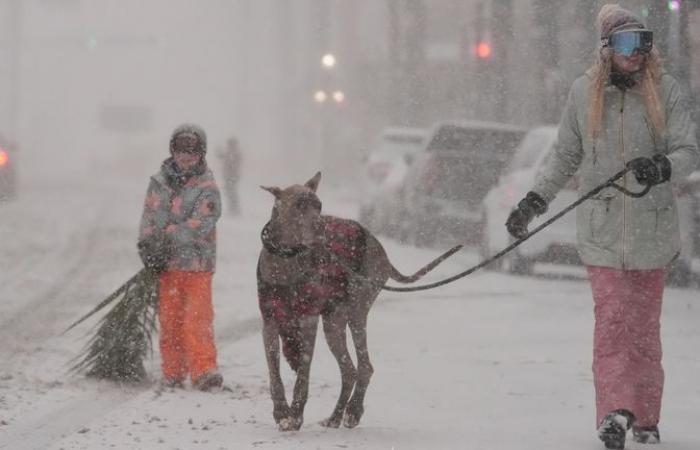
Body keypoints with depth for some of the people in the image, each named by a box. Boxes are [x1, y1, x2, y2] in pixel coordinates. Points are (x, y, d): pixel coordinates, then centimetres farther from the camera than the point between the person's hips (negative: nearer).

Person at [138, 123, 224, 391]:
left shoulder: (207, 188, -3)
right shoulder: (159, 183, 9)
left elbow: (200, 224, -15)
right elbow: (149, 218, 5)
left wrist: (167, 236, -22)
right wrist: (147, 246, -11)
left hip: (197, 263, -4)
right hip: (166, 264, 4)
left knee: (198, 318, -11)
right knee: (169, 319, 7)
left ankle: (203, 371, -13)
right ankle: (173, 374, 15)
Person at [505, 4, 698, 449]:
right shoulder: (584, 92, 4)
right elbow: (566, 158, 15)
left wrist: (661, 167, -26)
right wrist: (533, 202, 11)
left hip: (652, 227, 0)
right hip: (603, 230, 0)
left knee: (645, 323, 8)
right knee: (612, 318, -12)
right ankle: (615, 411, -20)